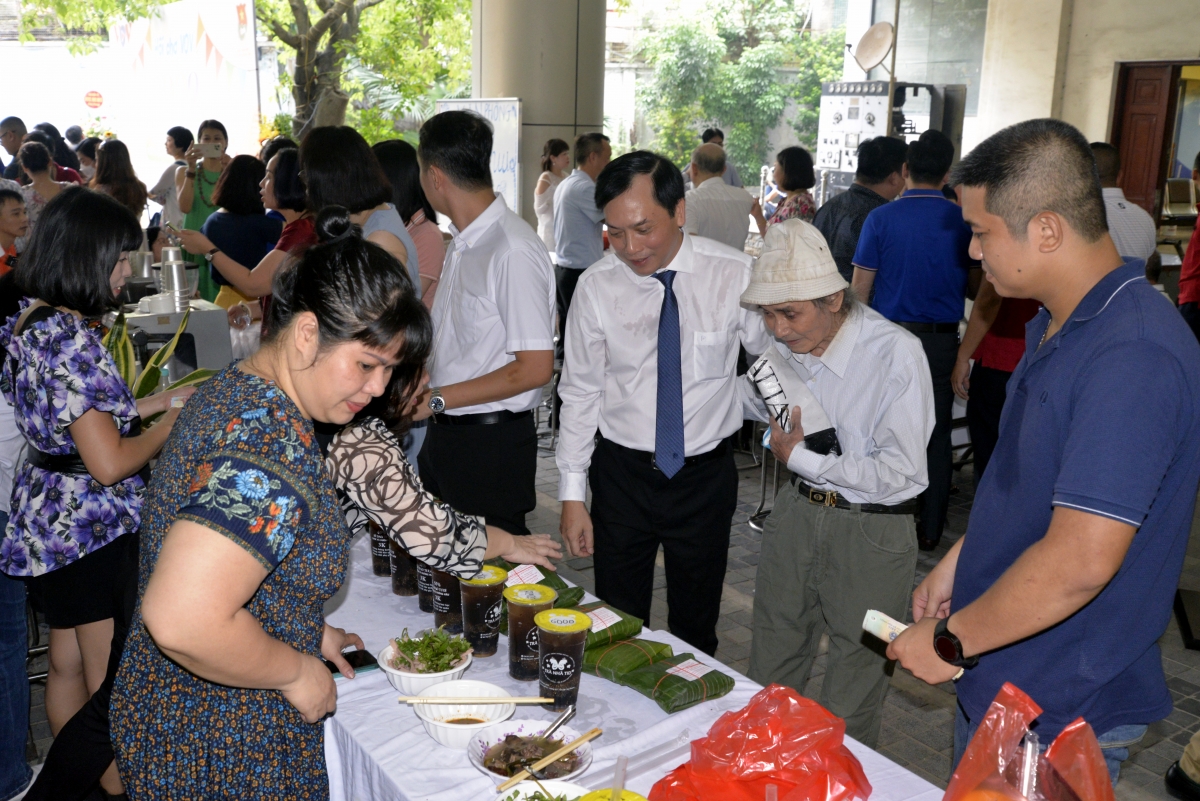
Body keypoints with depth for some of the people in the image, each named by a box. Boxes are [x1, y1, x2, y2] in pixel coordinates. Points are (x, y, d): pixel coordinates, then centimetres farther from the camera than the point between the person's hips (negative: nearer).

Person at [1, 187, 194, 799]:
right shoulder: (72, 341, -25)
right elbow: (109, 463, -27)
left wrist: (151, 403, 10)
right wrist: (170, 424, -12)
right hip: (95, 529, -10)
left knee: (67, 665, 23)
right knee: (110, 683, 7)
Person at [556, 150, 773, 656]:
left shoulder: (735, 275, -11)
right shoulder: (597, 286, -9)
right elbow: (580, 393, -2)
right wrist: (572, 494, -3)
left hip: (706, 476, 0)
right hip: (621, 474, 1)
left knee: (696, 631, 14)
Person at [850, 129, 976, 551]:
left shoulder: (881, 219, -6)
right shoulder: (963, 222, -2)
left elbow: (860, 287, -4)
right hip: (943, 342, 2)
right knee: (936, 437, 10)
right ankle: (929, 529, 18)